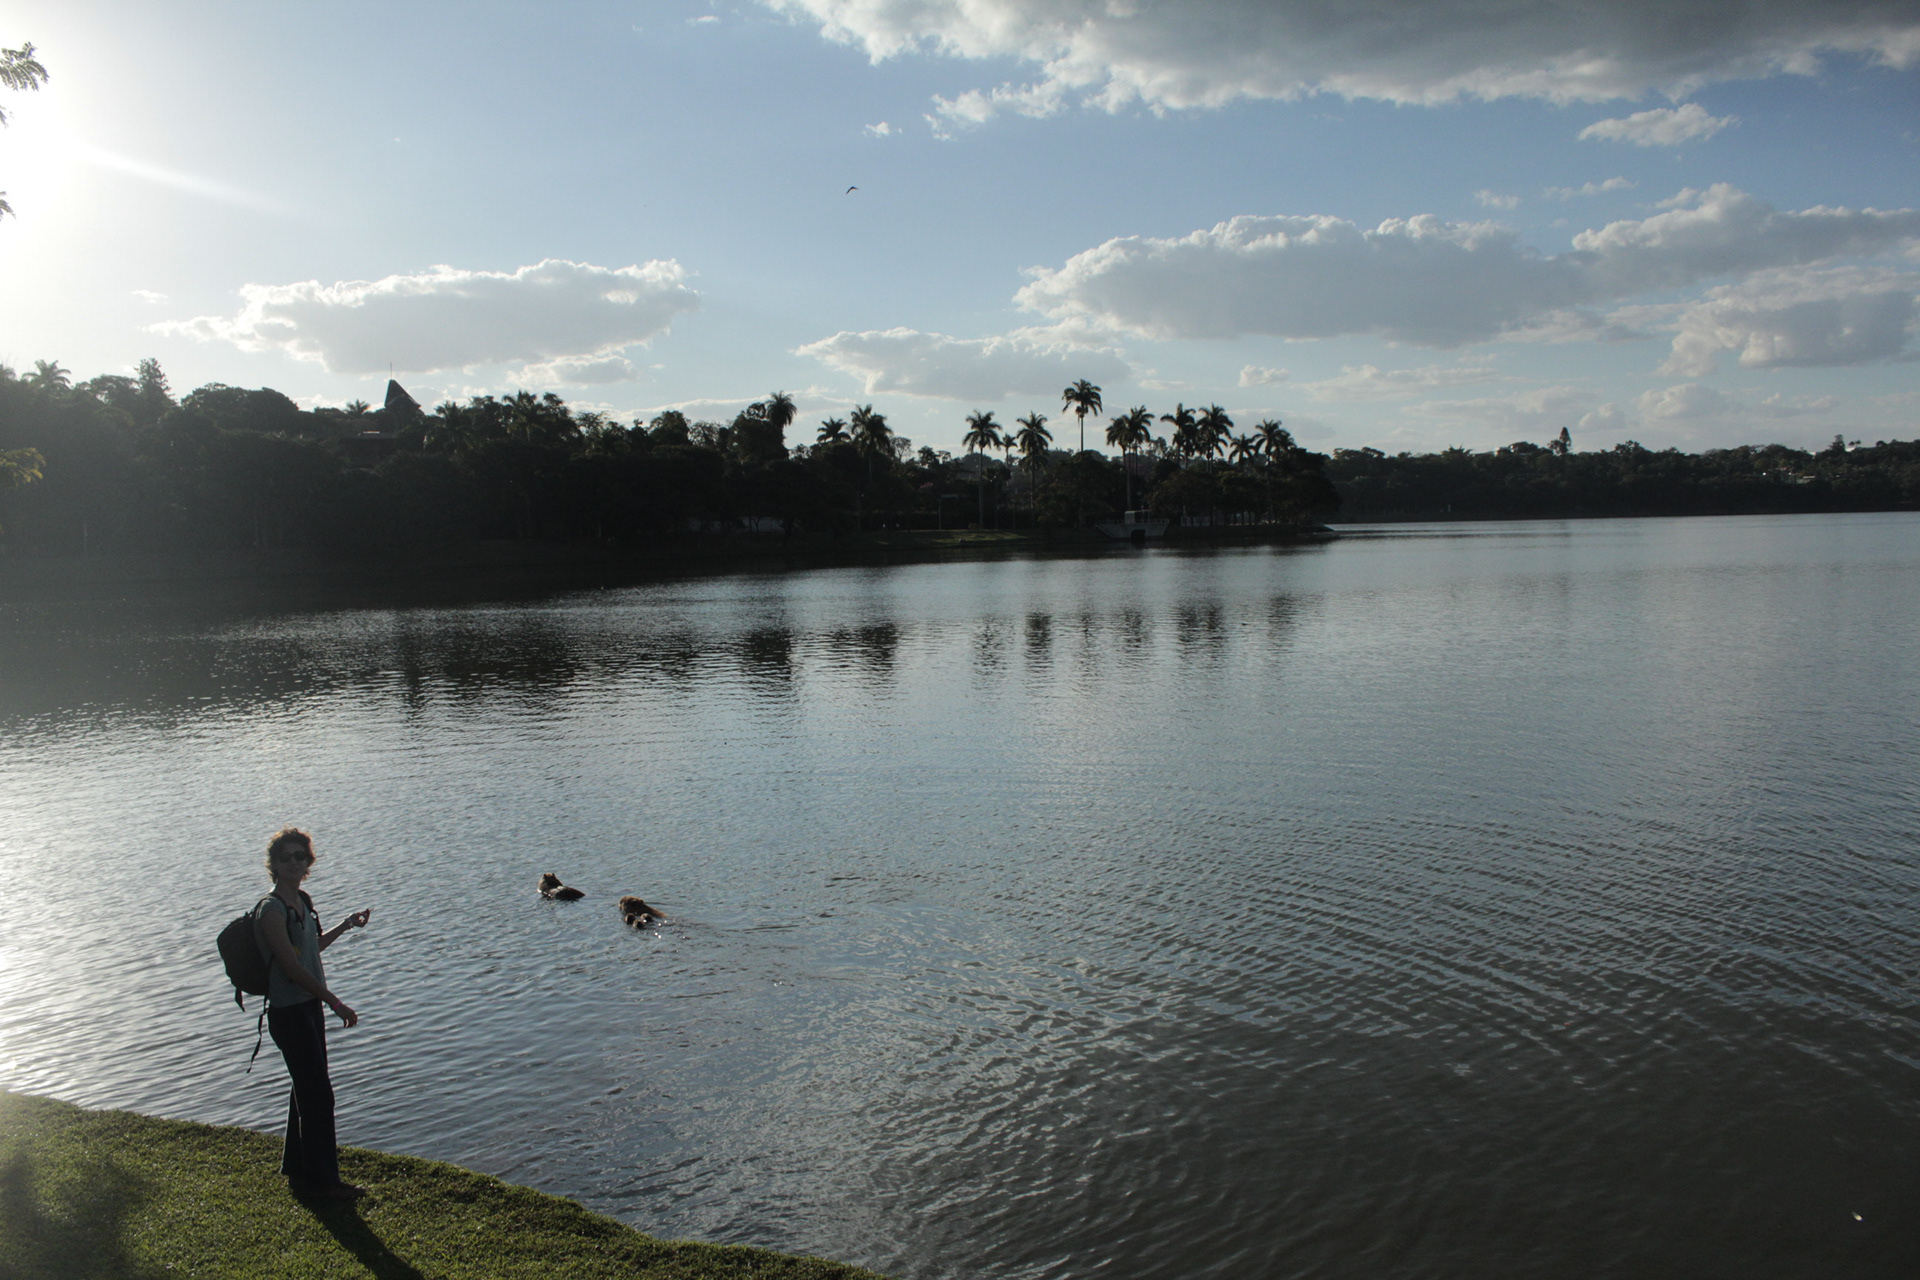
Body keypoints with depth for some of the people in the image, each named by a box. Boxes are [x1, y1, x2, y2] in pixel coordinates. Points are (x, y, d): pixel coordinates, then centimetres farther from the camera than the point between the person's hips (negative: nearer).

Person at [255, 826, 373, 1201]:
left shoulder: (300, 901, 9)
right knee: (317, 1093, -5)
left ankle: (298, 1168, 30)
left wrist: (348, 924, 26)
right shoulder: (272, 909, -18)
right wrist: (334, 1001, -22)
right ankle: (321, 1180, 4)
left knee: (307, 1088, 17)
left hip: (309, 1007, 9)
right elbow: (292, 966, -22)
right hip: (289, 1012, -9)